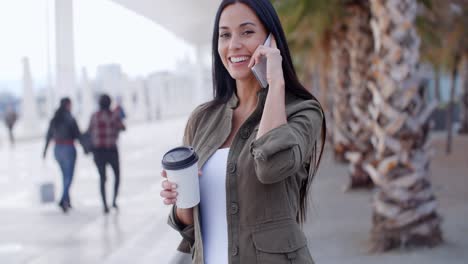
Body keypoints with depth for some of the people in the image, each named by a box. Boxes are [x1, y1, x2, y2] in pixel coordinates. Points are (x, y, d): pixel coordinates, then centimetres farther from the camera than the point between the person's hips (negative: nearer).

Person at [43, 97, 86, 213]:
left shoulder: (54, 119, 5)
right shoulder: (70, 119, -13)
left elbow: (49, 135, 10)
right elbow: (77, 135, -12)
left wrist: (45, 149, 19)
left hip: (57, 149, 6)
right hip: (69, 149, -6)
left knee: (65, 175, 19)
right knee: (69, 176, -4)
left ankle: (67, 200, 25)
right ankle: (63, 201, -19)